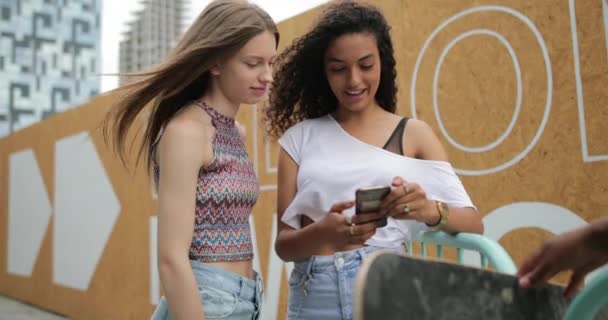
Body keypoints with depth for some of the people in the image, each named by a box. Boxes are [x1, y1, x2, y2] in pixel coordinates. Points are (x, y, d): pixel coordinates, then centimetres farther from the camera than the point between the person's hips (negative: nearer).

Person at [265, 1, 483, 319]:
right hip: (316, 294, 1)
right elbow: (283, 244, 0)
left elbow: (473, 225, -3)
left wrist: (428, 209, -23)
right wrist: (324, 232, -21)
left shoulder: (413, 134, 1)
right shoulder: (299, 138, 2)